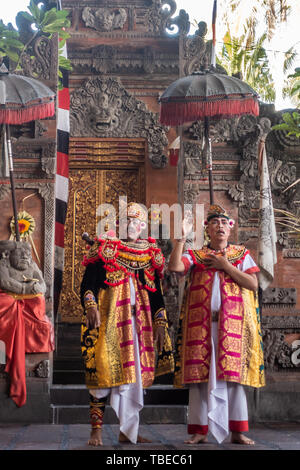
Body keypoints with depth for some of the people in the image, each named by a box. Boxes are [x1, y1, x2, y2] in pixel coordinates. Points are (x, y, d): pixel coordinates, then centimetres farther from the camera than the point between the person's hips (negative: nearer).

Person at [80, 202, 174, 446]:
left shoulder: (150, 254, 15)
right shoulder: (104, 248, 4)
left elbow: (156, 292, 16)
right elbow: (88, 283, -1)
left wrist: (160, 323, 8)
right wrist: (90, 306, -19)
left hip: (139, 320, 4)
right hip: (107, 317, -4)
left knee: (135, 372, 4)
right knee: (103, 370, -8)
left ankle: (129, 430, 12)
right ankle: (97, 430, -2)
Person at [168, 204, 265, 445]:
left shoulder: (242, 254, 13)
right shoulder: (195, 255, 12)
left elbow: (253, 283, 0)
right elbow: (174, 266, -8)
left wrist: (225, 266, -4)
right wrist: (182, 238, -9)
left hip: (232, 323, 0)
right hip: (200, 323, 0)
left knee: (233, 373, -3)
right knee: (200, 373, -2)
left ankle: (237, 431, 2)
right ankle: (200, 430, 4)